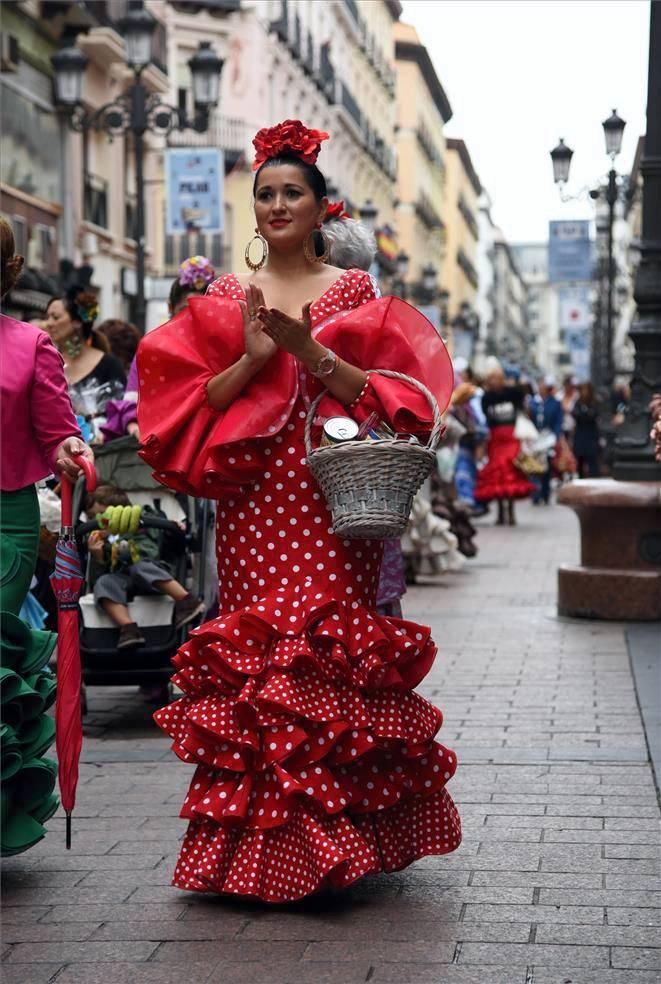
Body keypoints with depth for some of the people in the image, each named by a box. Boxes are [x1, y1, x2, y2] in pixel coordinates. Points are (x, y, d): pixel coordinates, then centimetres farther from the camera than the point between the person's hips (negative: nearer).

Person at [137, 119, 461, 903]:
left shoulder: (354, 292, 9)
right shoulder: (225, 297, 13)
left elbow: (387, 395, 1)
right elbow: (192, 405, 6)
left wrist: (314, 353, -12)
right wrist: (251, 357, -9)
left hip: (335, 502, -1)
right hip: (252, 501, 1)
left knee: (331, 655, -9)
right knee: (254, 655, -3)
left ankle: (333, 836, 1)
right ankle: (254, 847, 6)